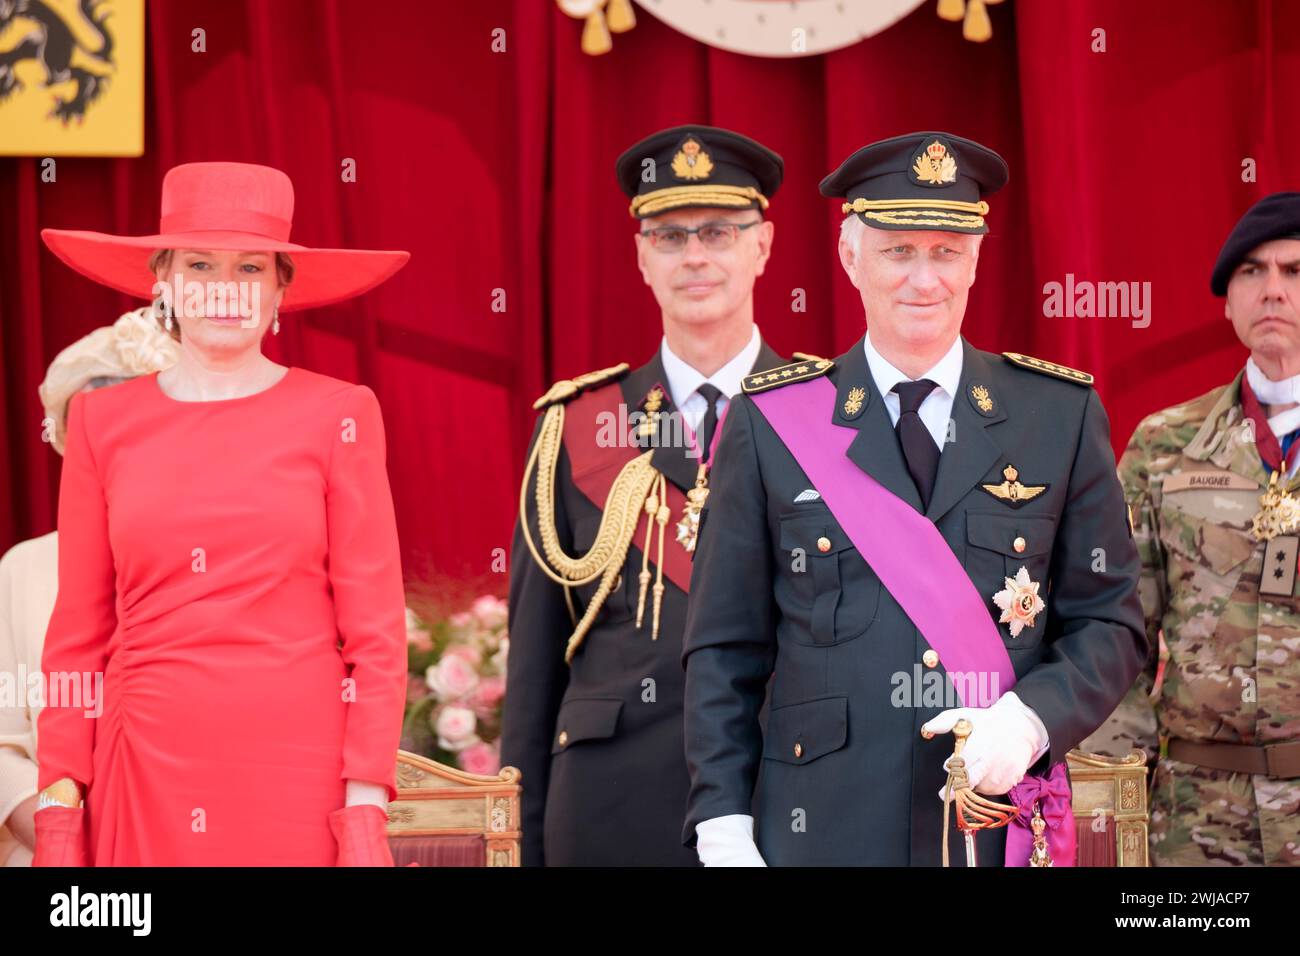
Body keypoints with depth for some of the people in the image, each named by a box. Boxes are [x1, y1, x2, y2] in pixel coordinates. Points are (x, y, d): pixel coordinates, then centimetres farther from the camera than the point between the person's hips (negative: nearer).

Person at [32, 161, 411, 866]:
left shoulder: (337, 416, 1)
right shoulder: (103, 422, 7)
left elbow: (375, 628, -1)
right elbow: (78, 634, 7)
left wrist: (366, 808, -7)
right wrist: (58, 803, 1)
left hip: (299, 773, -1)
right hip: (149, 774, 2)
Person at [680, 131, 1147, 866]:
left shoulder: (1062, 415, 5)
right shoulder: (772, 421, 2)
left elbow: (1111, 625, 6)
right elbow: (724, 649, 3)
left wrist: (1032, 720, -13)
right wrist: (725, 828, -5)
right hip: (822, 830, -1)